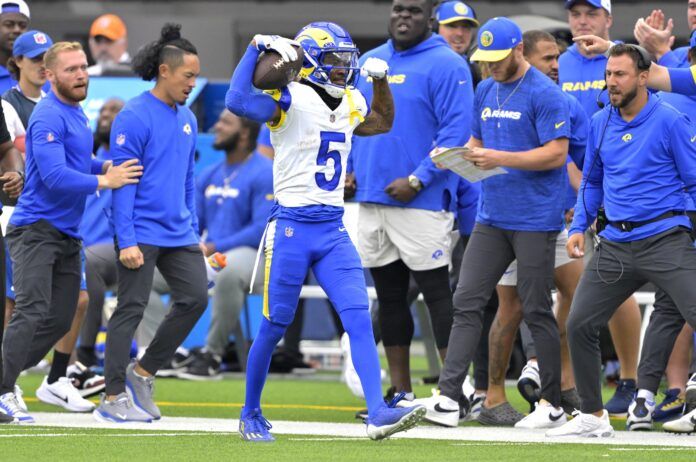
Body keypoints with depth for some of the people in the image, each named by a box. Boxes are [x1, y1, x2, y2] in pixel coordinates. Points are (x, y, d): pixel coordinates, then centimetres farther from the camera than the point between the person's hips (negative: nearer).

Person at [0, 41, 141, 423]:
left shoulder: (76, 114, 14)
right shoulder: (48, 117, -17)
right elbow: (55, 176, -25)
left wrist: (107, 167, 5)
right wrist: (105, 181, -23)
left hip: (67, 233, 9)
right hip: (36, 230, -9)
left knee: (60, 319, 8)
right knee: (33, 312, -16)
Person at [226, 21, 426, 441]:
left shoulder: (350, 104, 10)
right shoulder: (292, 101, -12)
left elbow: (382, 122, 32)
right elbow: (237, 101, -29)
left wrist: (380, 80, 16)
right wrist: (259, 47, -26)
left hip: (334, 231, 6)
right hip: (292, 228, -6)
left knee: (360, 319, -7)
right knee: (275, 326, 4)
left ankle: (378, 413, -14)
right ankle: (251, 413, 22)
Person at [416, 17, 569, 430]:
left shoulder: (544, 94, -10)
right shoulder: (486, 91, 14)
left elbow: (556, 153, -16)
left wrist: (499, 158, -23)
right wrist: (463, 155, 1)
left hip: (535, 221, -7)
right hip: (491, 217, 7)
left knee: (537, 311, -2)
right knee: (467, 302, -2)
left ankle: (553, 405, 8)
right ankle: (448, 398, -5)